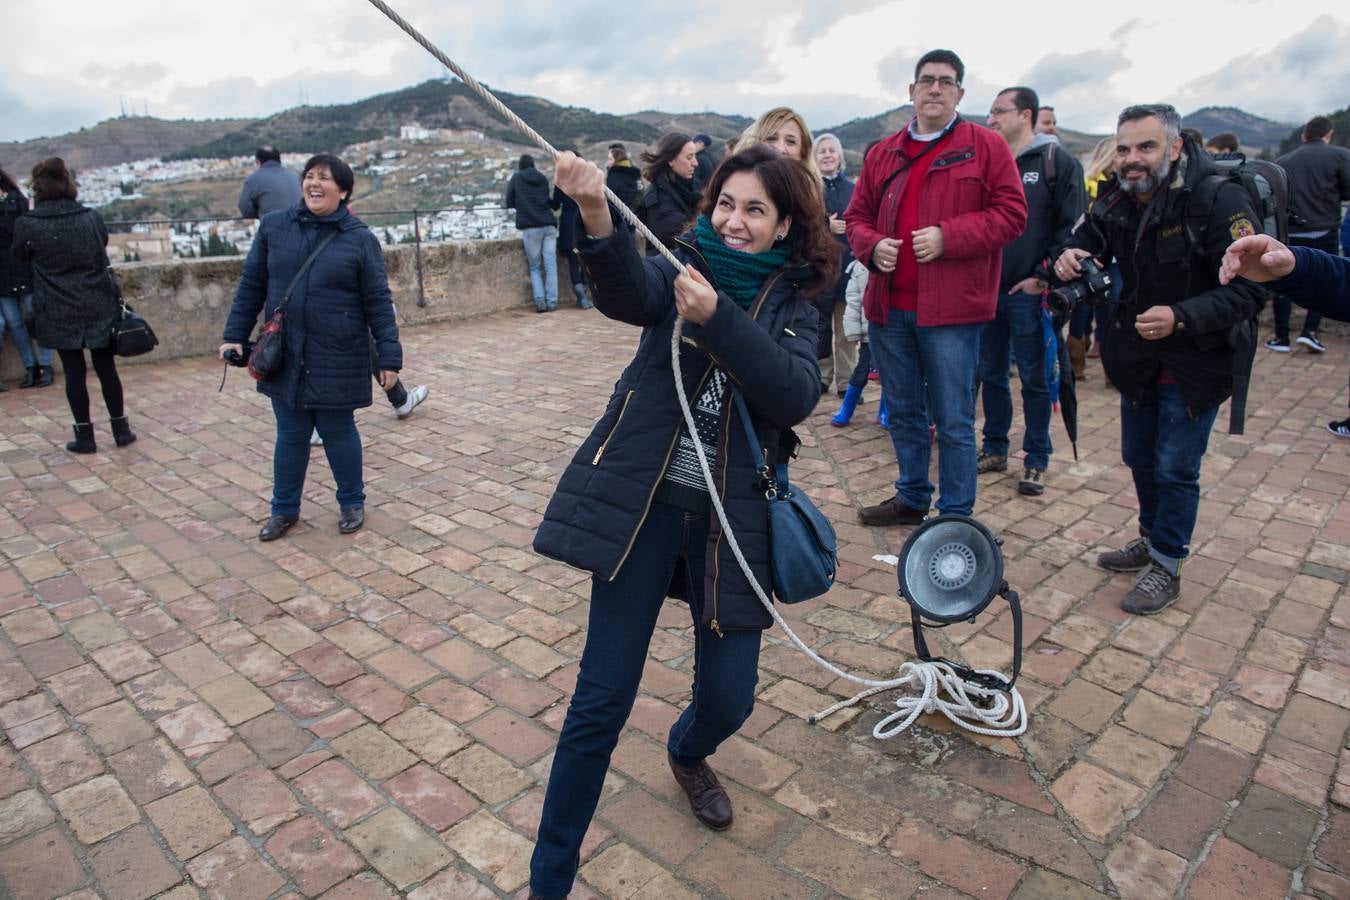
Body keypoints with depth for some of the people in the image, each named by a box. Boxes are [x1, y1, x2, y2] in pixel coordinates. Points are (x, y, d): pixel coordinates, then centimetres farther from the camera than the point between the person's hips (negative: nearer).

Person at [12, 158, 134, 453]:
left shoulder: (27, 225, -9)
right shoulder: (91, 218, -4)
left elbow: (21, 256, 8)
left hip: (59, 313, -1)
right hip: (99, 307, 2)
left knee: (74, 373, 6)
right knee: (106, 368, 10)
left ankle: (85, 435, 11)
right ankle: (121, 429, 16)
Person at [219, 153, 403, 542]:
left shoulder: (360, 239, -6)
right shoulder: (273, 227, 2)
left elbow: (378, 303, -7)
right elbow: (251, 285, 9)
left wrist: (389, 356, -11)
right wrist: (235, 335, 7)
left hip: (338, 361, -3)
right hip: (284, 358, 3)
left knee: (338, 433, 10)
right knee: (290, 436, 13)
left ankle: (351, 503, 30)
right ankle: (284, 508, 30)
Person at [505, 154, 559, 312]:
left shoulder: (516, 178, 8)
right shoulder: (543, 178, 16)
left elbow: (509, 203, 8)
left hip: (531, 227, -2)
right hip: (549, 226, 2)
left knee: (535, 267, 4)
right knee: (551, 266, 1)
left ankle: (540, 301, -8)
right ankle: (552, 302, -5)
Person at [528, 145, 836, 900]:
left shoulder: (792, 306, 5)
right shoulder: (683, 268, 2)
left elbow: (796, 394, -15)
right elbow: (628, 294, -22)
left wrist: (717, 318, -27)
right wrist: (597, 217, -42)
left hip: (730, 517, 2)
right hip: (643, 502, -1)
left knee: (729, 697, 8)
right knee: (602, 700, 0)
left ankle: (687, 755, 48)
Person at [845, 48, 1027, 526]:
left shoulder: (986, 146, 0)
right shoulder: (883, 154, 13)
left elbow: (1011, 213, -6)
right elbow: (857, 216, 15)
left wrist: (947, 237, -18)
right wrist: (872, 245, -7)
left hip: (950, 308, -5)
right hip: (888, 308, 5)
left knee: (953, 422, 1)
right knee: (903, 414, 16)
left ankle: (955, 517, 14)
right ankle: (912, 498, 33)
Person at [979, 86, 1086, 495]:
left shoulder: (1057, 161, -3)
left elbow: (1072, 227, -7)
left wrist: (1043, 277, -12)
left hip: (1029, 292, -5)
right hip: (987, 289, 5)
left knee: (1034, 378, 3)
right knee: (991, 373, 12)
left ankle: (1036, 461, 13)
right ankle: (995, 449, 25)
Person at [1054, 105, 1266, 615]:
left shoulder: (1219, 200, -22)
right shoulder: (1115, 200, -3)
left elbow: (1247, 291, -24)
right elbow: (1088, 244, 11)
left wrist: (1181, 317, -37)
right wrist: (1070, 259, -13)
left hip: (1195, 363, -6)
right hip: (1137, 357, 7)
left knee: (1175, 469, 0)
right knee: (1139, 459, 19)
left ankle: (1166, 568, 17)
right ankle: (1151, 540, 40)